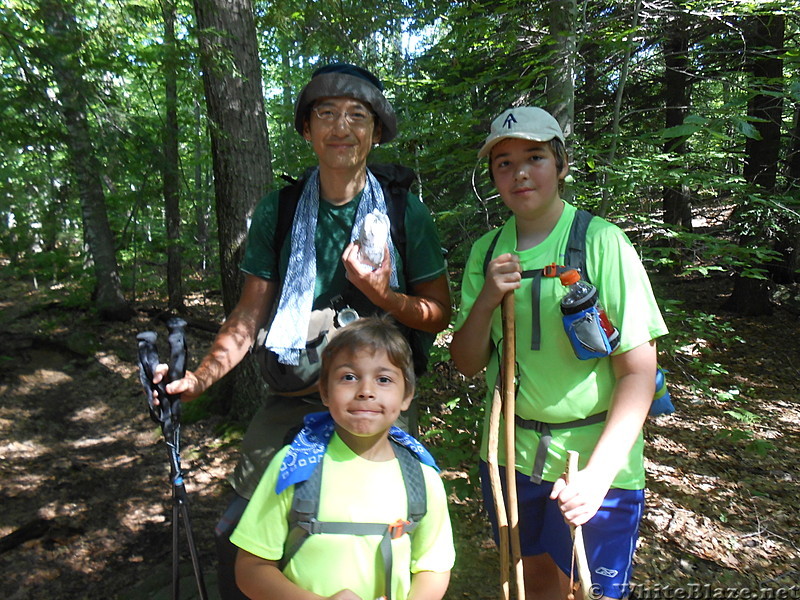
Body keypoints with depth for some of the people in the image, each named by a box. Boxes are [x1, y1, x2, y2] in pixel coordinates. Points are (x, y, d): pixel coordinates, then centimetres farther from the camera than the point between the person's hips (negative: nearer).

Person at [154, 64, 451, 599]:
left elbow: (439, 314, -1)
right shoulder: (278, 211, 1)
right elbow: (250, 315, 3)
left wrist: (383, 296, -20)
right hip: (293, 397, 2)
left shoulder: (407, 213, -3)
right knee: (238, 534, 1)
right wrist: (199, 379, -10)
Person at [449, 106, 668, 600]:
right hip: (510, 452, 4)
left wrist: (598, 474, -23)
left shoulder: (602, 242, -14)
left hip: (595, 454, -4)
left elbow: (639, 372, -15)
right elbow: (467, 364, 0)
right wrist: (486, 300, -18)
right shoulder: (485, 251, 0)